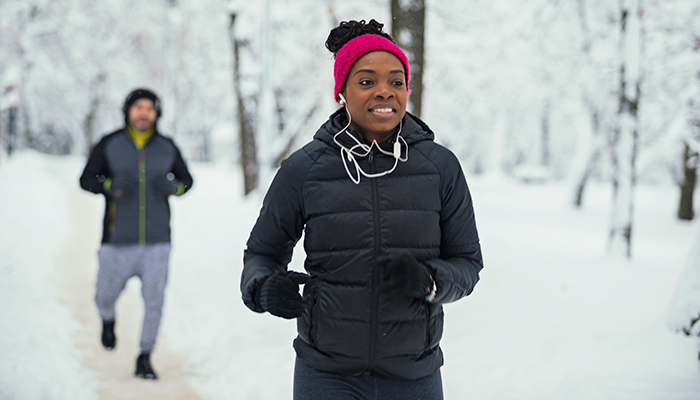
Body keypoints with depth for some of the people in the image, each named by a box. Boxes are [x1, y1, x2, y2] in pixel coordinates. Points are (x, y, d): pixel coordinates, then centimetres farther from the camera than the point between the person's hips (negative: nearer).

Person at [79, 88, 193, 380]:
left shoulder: (167, 147, 3)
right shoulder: (109, 145, -2)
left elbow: (186, 180, 14)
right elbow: (86, 179, 0)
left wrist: (173, 187, -10)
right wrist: (110, 185, -20)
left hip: (157, 241, 1)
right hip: (118, 241, -1)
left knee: (154, 301, -4)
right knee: (106, 297, 8)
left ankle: (145, 358, 12)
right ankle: (108, 320, 45)